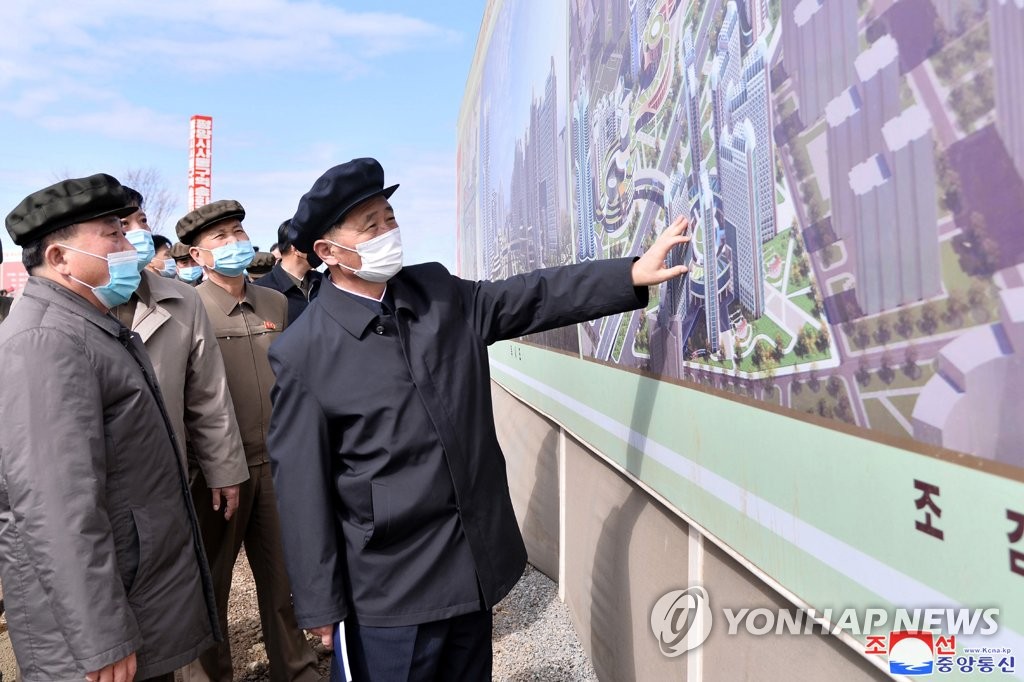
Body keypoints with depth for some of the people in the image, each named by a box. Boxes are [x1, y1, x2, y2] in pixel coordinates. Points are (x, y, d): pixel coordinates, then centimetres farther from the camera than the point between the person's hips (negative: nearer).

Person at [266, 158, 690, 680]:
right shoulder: (301, 353, -13)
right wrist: (321, 604, -7)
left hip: (475, 565, 5)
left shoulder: (440, 293, 1)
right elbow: (302, 487, -10)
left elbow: (534, 298, 3)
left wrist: (632, 274, -7)